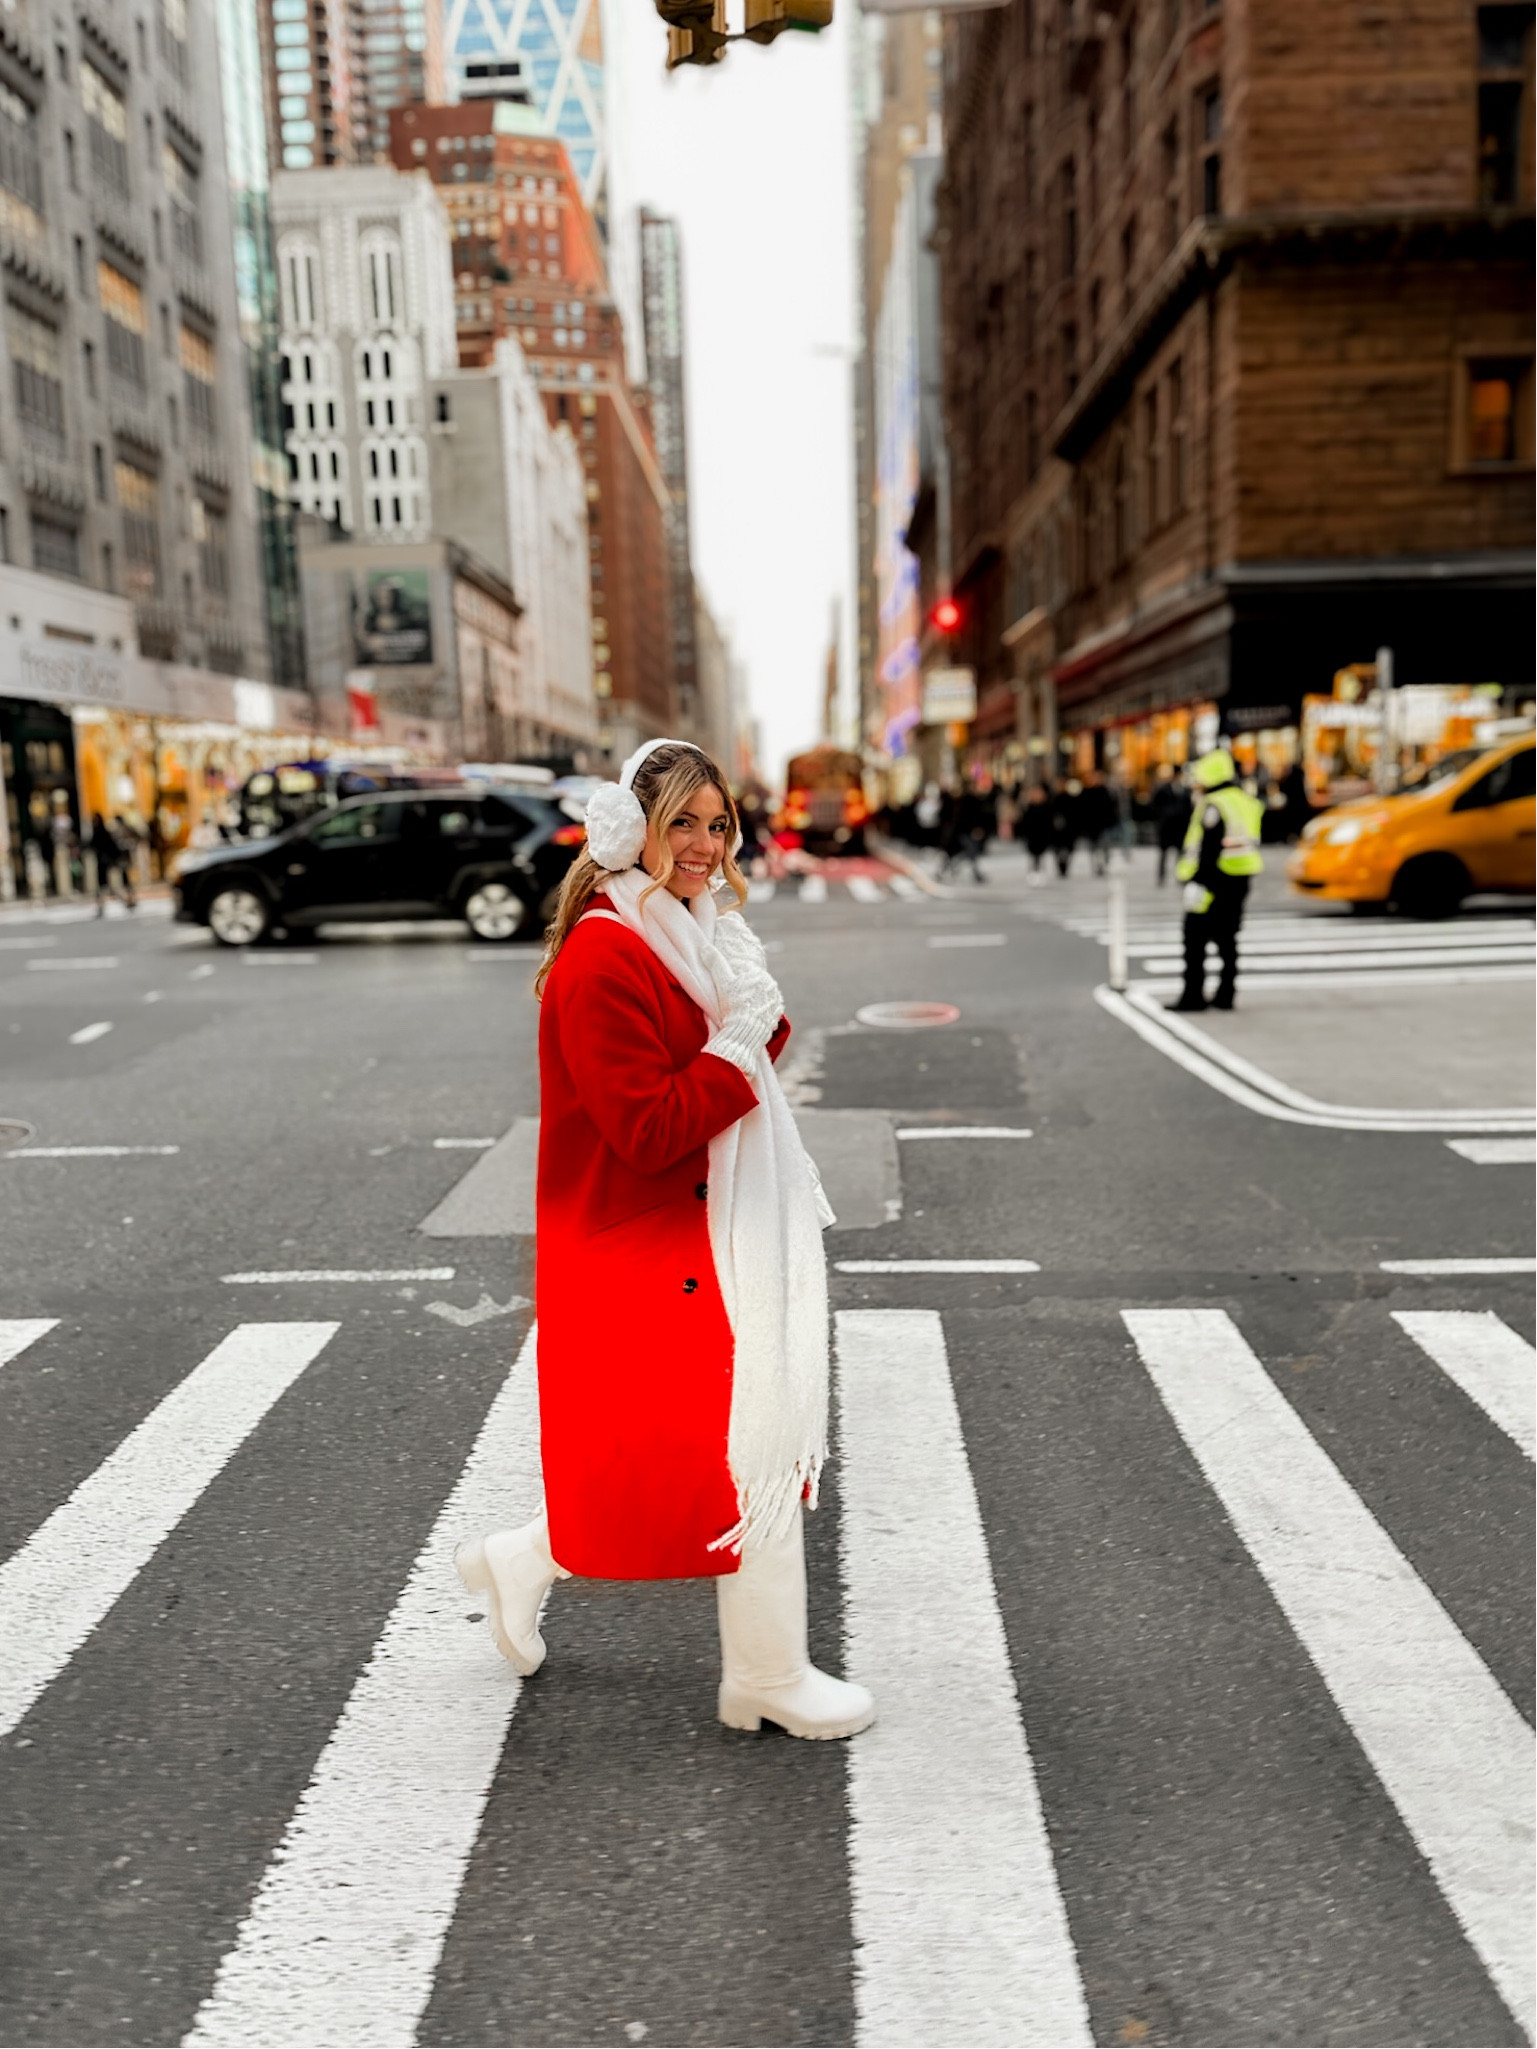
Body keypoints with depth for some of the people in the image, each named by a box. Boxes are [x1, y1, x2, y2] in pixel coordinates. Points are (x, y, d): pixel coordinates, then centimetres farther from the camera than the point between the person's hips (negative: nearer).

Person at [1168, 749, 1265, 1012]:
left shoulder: (1213, 806, -15)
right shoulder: (1247, 801, 12)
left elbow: (1208, 849, -20)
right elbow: (1248, 841, 15)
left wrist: (1198, 881, -19)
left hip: (1214, 879, -9)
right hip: (1240, 880, 9)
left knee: (1195, 940, -2)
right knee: (1227, 939, 13)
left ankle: (1193, 995, -1)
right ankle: (1225, 996, 15)